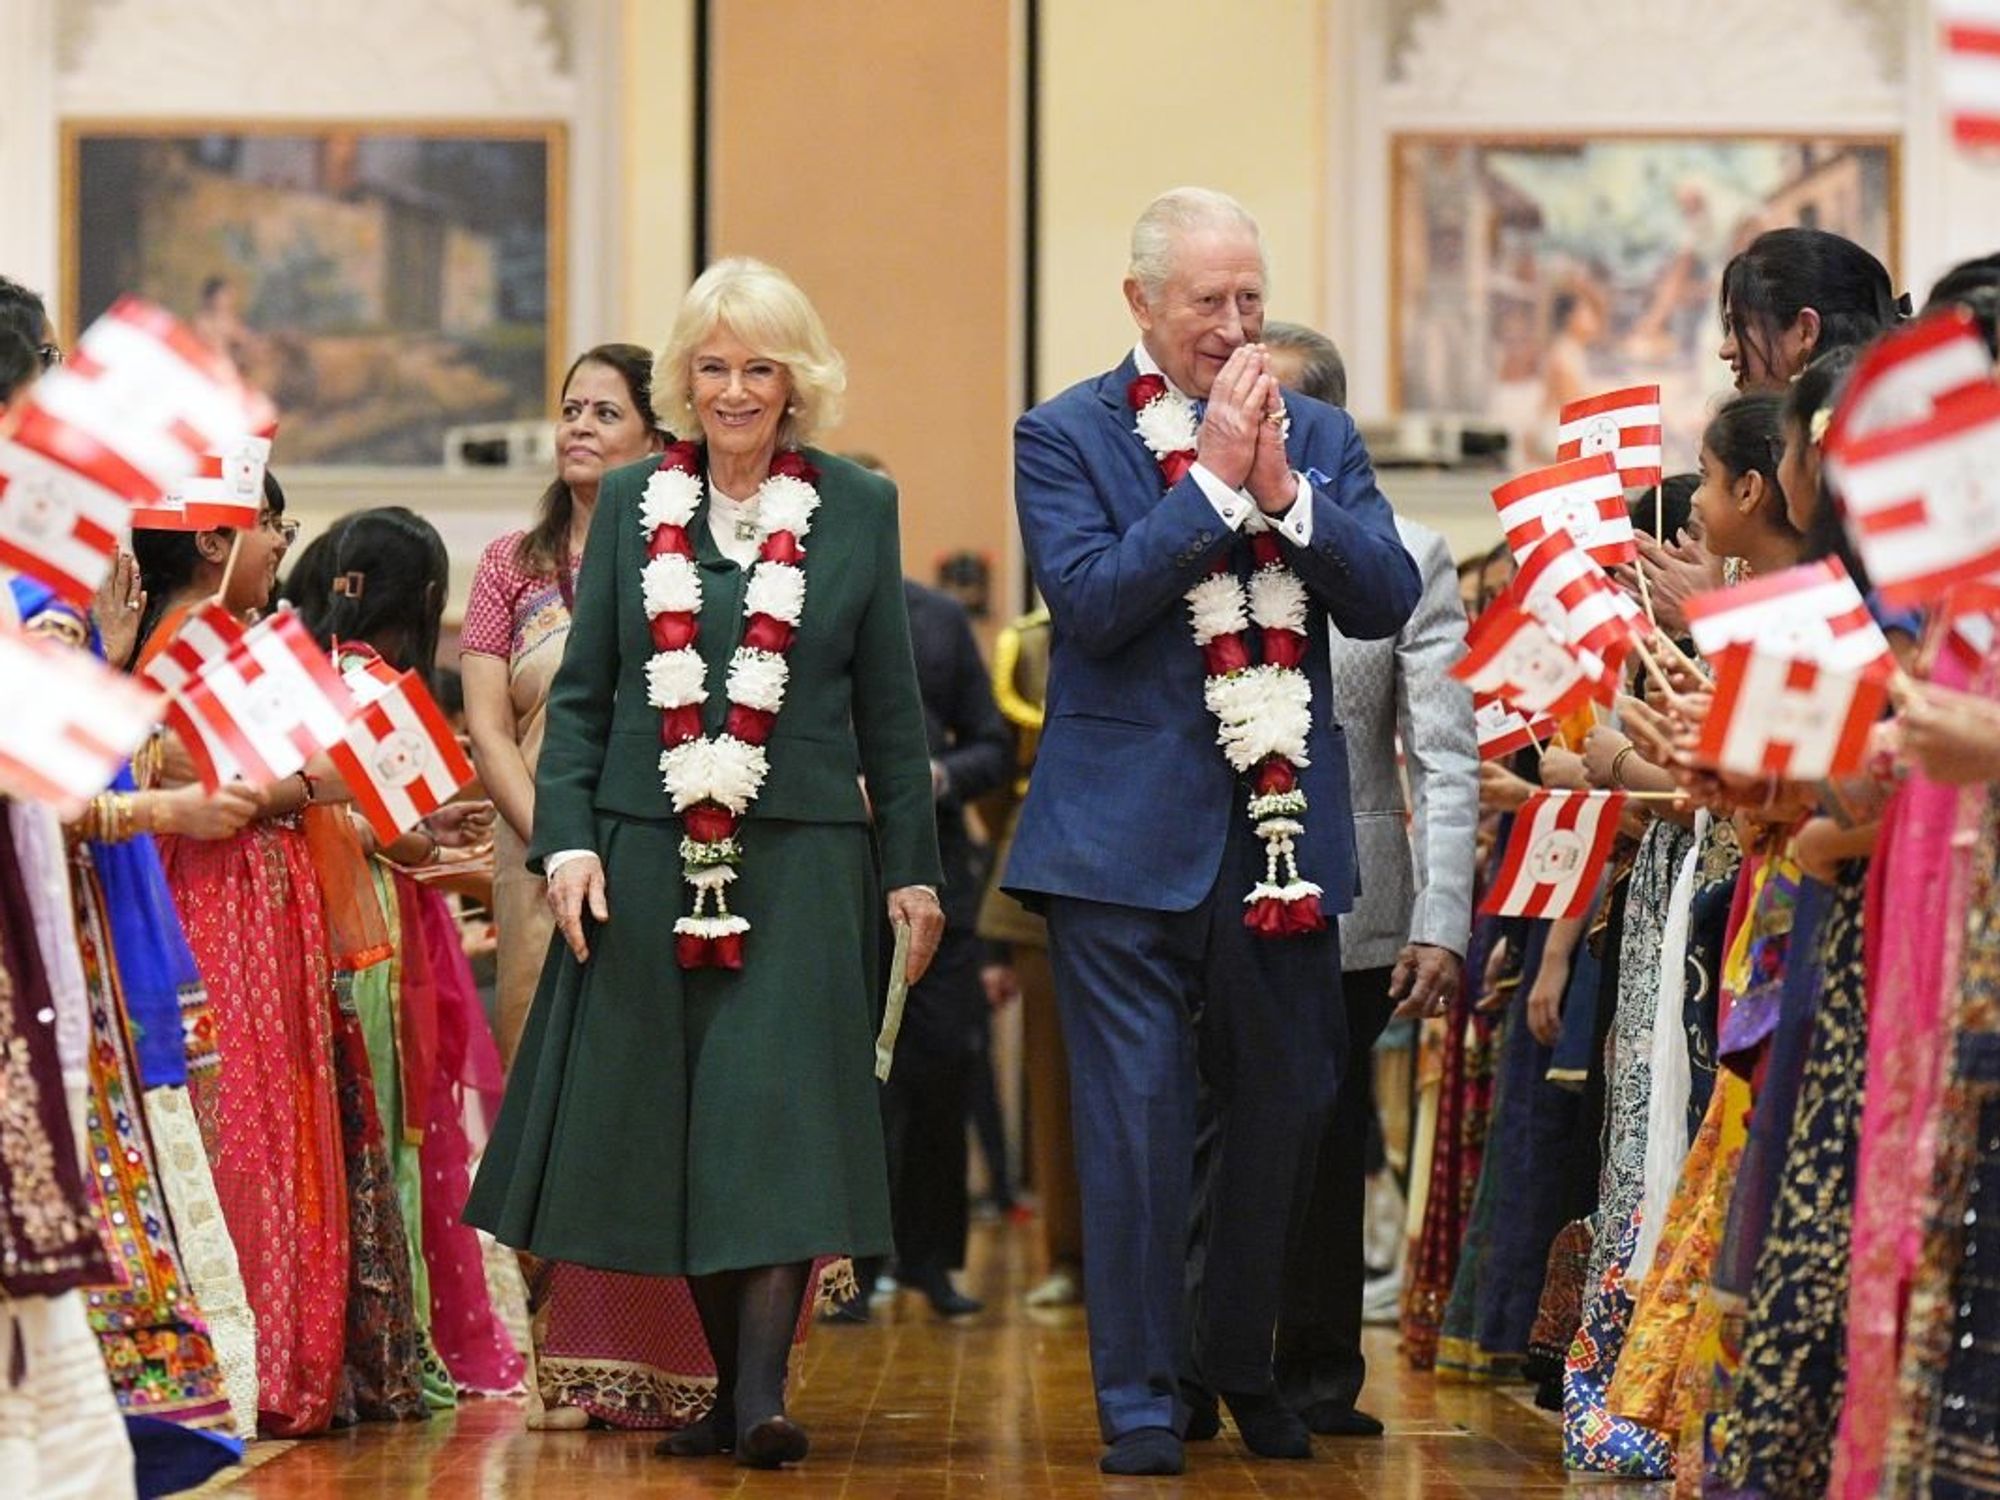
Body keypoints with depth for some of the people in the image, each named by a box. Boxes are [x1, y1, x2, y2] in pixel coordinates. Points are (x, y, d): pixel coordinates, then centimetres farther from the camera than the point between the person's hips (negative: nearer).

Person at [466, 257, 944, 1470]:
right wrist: (566, 838, -3)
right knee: (676, 1127, 3)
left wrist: (914, 869, 5)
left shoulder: (858, 508, 5)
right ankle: (728, 1379, 12)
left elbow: (891, 708, 7)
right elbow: (582, 695, 9)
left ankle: (763, 1391, -14)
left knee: (781, 1111, -10)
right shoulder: (634, 504, 8)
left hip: (801, 863, -2)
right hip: (649, 858, 2)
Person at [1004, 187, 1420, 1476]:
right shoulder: (1066, 436, -2)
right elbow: (1091, 601, -15)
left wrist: (1284, 487, -13)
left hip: (1285, 828, 4)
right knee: (1138, 1119, -2)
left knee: (1286, 1109, 12)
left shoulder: (1319, 436, 9)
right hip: (1130, 835, -4)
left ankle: (1247, 1365, 29)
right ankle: (1142, 1395, 5)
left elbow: (1388, 599, -1)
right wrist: (1216, 479, -16)